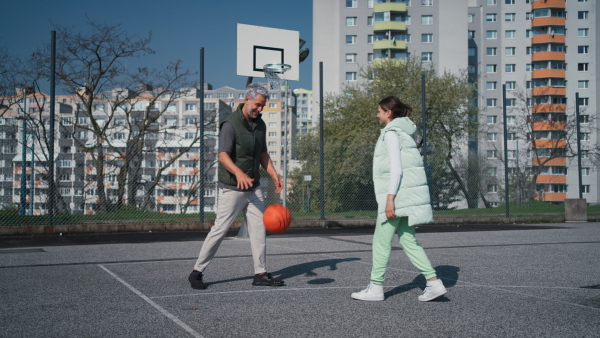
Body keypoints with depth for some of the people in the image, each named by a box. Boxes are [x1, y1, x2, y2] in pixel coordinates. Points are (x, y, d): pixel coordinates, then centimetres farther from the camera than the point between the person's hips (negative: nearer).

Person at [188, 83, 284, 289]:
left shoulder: (260, 124, 9)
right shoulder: (231, 124, -16)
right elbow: (223, 156, -27)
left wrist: (274, 175, 6)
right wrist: (239, 173, -44)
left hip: (254, 188, 7)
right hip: (232, 188, -7)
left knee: (259, 230, 6)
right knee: (220, 230, -4)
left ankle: (260, 274, 14)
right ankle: (197, 271, 9)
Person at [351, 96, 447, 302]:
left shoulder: (392, 132, -9)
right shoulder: (403, 132, 19)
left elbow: (396, 168, -18)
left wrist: (390, 198, -21)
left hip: (398, 192, -9)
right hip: (408, 194, 9)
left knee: (381, 240, -1)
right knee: (407, 239, 9)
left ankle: (376, 287, 6)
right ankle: (433, 282, 3)